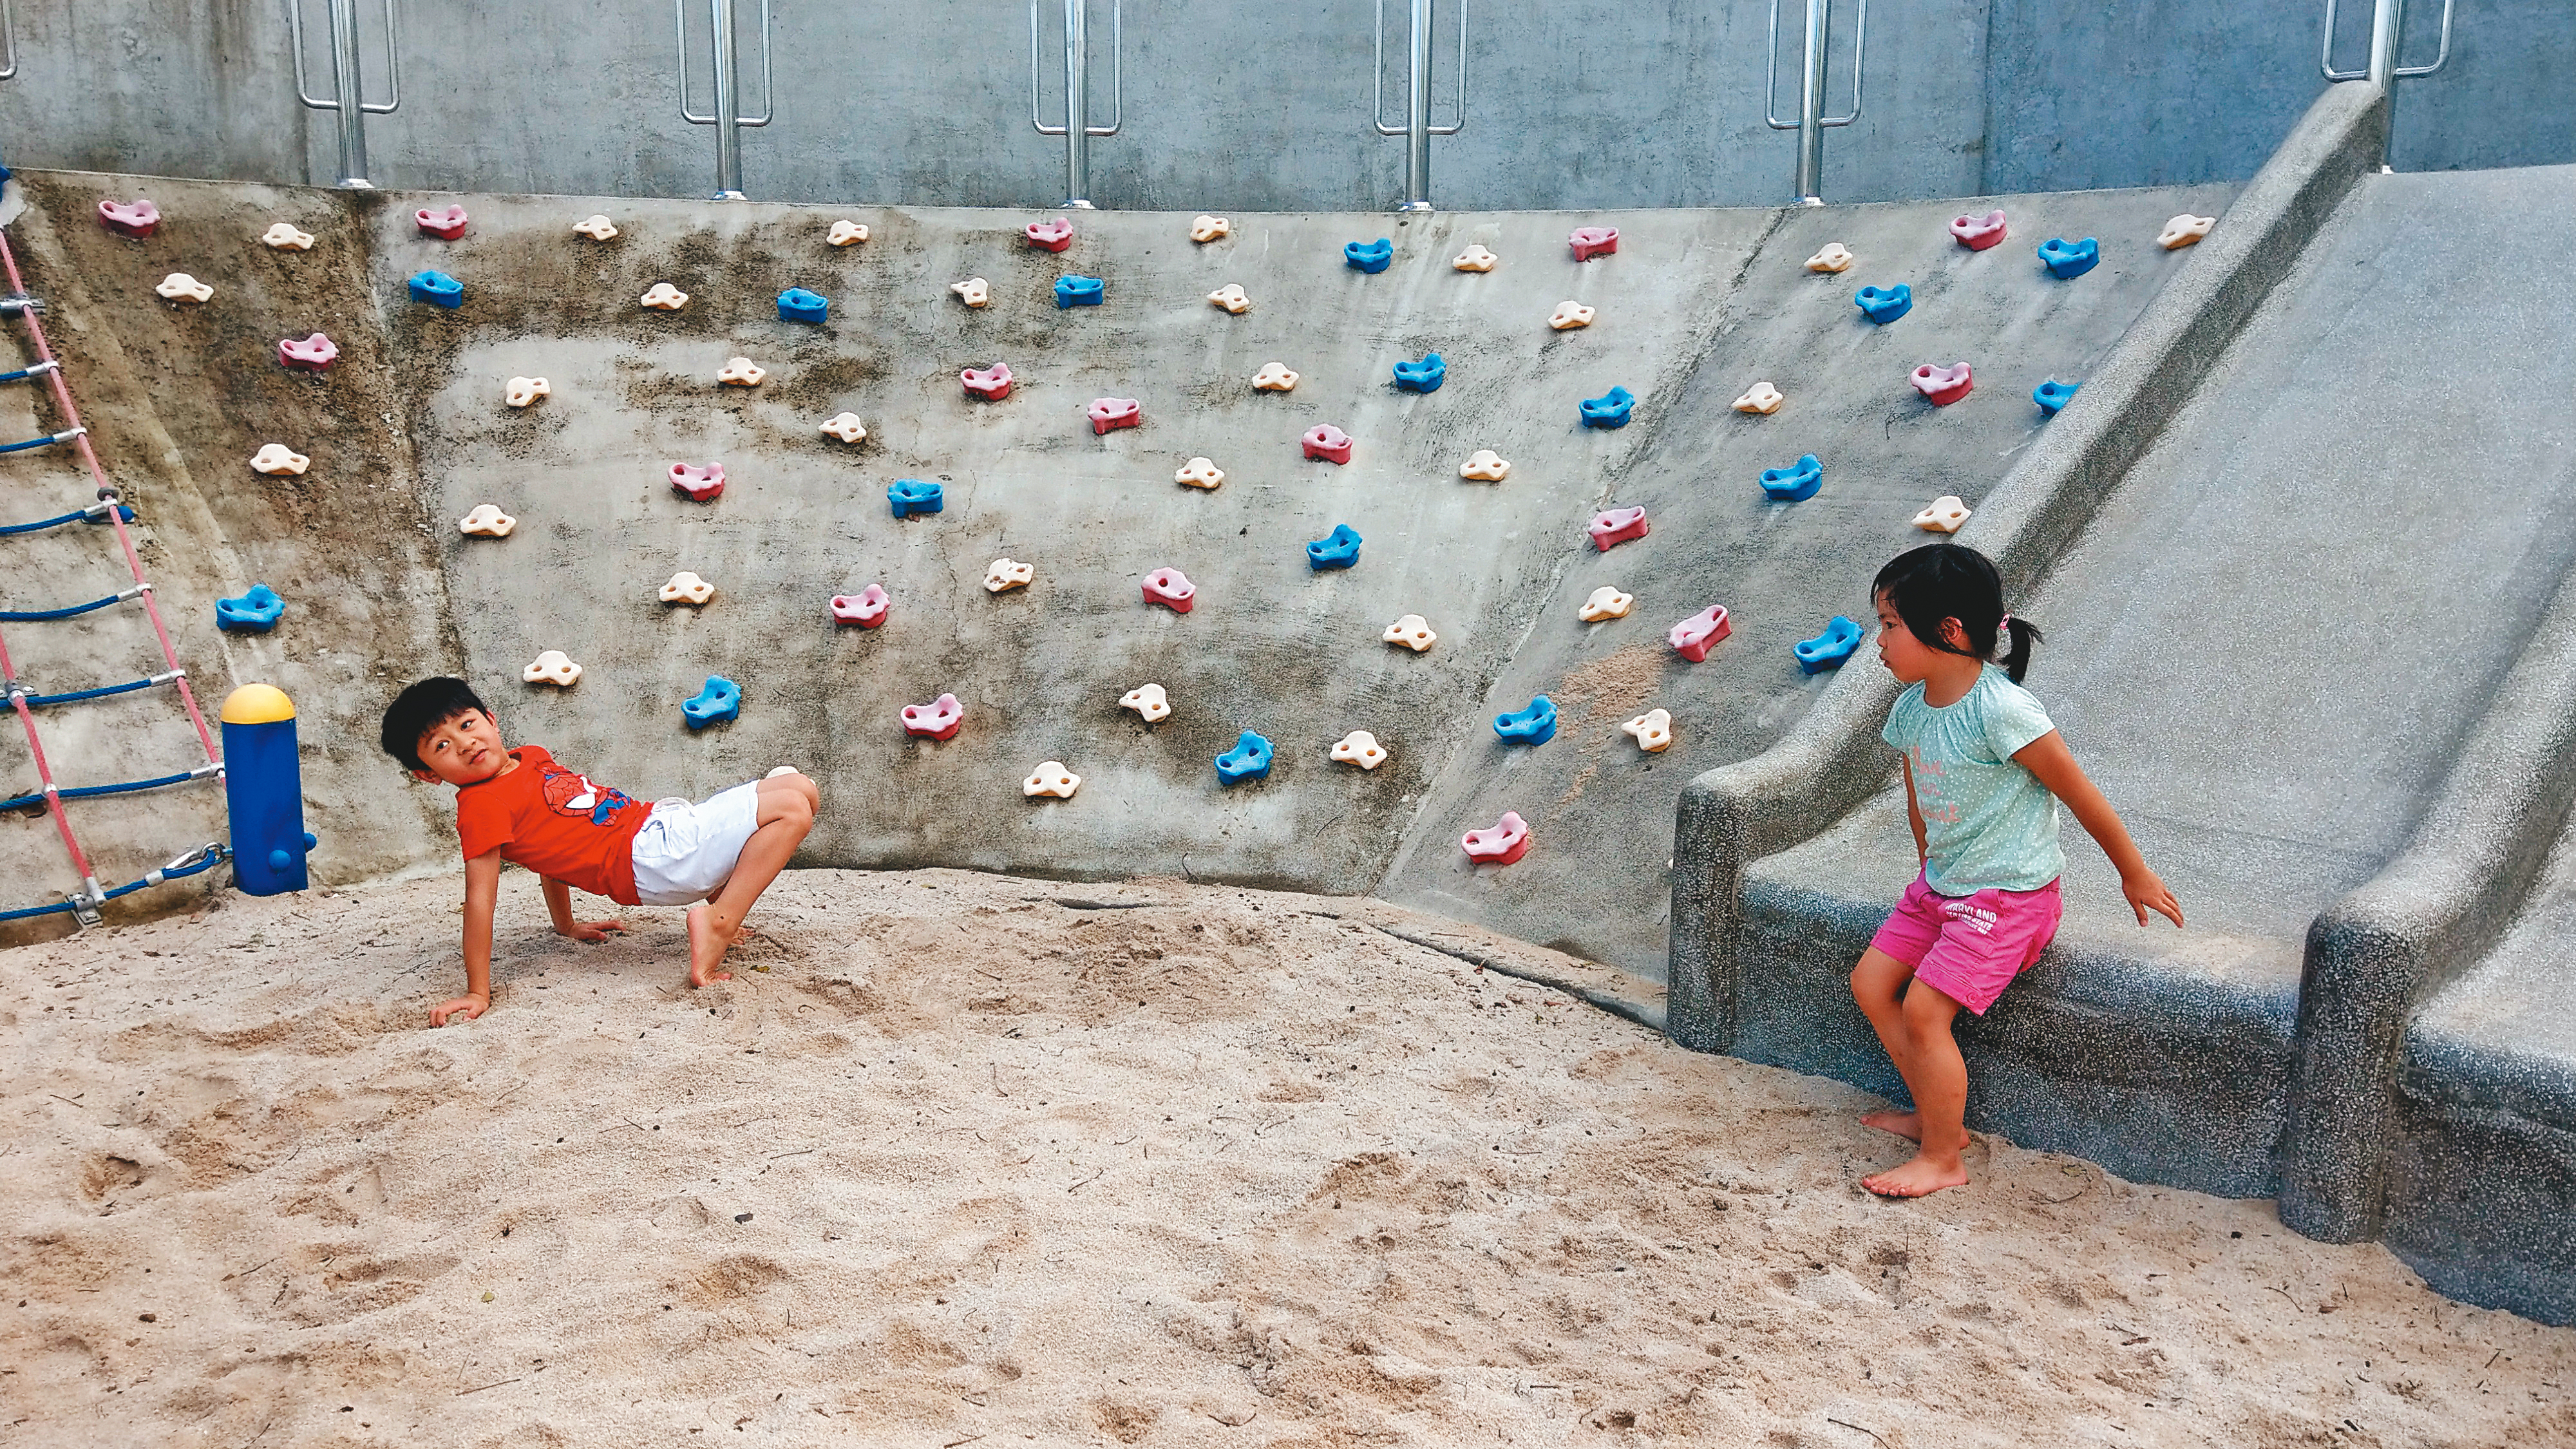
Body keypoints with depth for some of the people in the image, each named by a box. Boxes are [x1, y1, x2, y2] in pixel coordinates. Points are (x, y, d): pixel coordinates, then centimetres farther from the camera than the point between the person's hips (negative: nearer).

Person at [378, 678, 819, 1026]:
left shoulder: (530, 756, 15)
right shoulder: (482, 806, -11)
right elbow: (480, 898, -16)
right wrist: (478, 993, -18)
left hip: (662, 822, 9)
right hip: (651, 856, -9)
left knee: (801, 790, 10)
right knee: (791, 810, -20)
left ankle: (717, 901, 9)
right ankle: (720, 923, -18)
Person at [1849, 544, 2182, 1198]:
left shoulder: (2000, 710, -24)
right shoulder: (1912, 708, 0)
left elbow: (2081, 796, -15)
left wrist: (2135, 876, -6)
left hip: (2007, 898, -8)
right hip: (1940, 887, 8)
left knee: (1923, 1009, -13)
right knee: (1870, 982, 4)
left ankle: (1942, 1160, 3)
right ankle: (1936, 1115, 18)